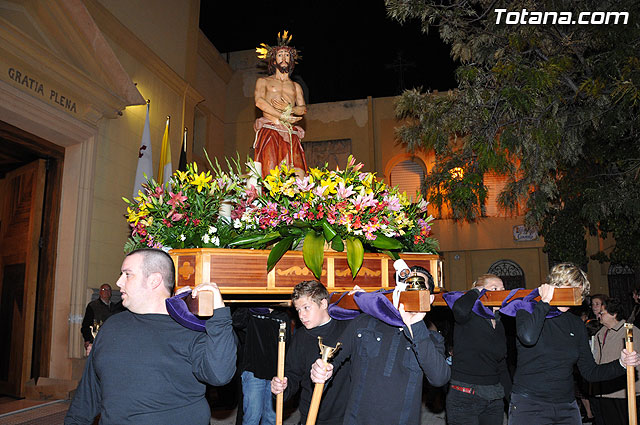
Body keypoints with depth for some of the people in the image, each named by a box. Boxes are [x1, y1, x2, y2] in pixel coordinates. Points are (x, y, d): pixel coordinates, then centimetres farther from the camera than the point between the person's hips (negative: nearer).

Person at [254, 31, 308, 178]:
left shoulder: (296, 86, 28)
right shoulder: (263, 81, 19)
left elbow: (303, 108, 13)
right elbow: (259, 101, 0)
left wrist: (288, 108, -8)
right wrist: (283, 116, -7)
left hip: (290, 134, 3)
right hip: (269, 130, -3)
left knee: (299, 174, -18)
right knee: (271, 175, -21)